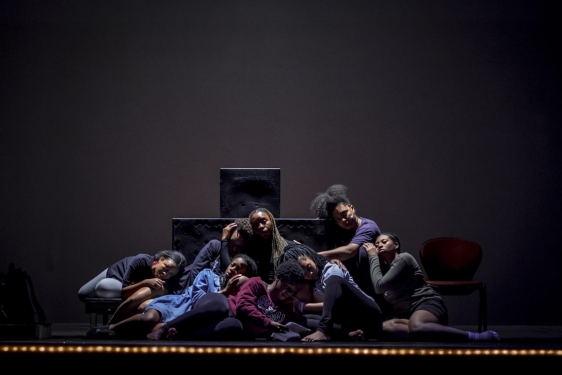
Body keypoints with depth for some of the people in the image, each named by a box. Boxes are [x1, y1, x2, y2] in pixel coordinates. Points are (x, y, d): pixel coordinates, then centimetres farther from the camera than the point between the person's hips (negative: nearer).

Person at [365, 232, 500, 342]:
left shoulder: (403, 258, -1)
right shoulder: (384, 268, 27)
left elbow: (379, 287, -10)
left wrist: (373, 257, 1)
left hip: (428, 304, -7)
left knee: (416, 327, -46)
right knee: (385, 327, -29)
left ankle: (475, 337, -40)